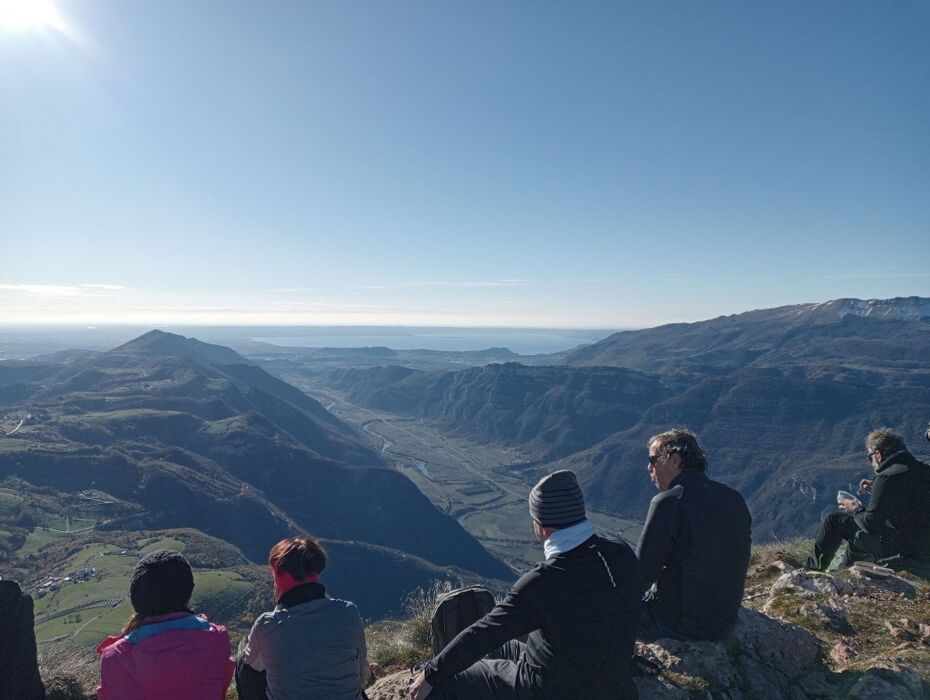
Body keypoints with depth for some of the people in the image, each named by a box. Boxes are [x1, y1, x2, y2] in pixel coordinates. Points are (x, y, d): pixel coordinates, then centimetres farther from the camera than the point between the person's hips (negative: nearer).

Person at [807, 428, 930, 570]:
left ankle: (814, 569, 19)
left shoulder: (886, 478, -24)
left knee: (833, 520, 3)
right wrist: (876, 490, 13)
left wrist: (856, 511, -1)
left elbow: (871, 525, -20)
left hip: (893, 545, -8)